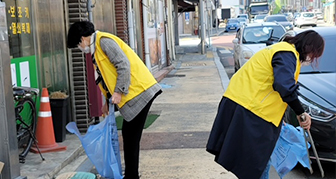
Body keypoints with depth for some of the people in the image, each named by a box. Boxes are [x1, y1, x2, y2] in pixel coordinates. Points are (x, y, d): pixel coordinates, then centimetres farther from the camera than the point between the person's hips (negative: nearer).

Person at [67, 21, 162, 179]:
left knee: (131, 137, -6)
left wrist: (119, 92, -18)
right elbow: (107, 77, 25)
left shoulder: (104, 40, -10)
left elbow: (124, 65, -20)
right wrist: (108, 102, 24)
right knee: (128, 135, 14)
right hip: (132, 95, 10)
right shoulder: (96, 49, 20)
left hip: (139, 92, -10)